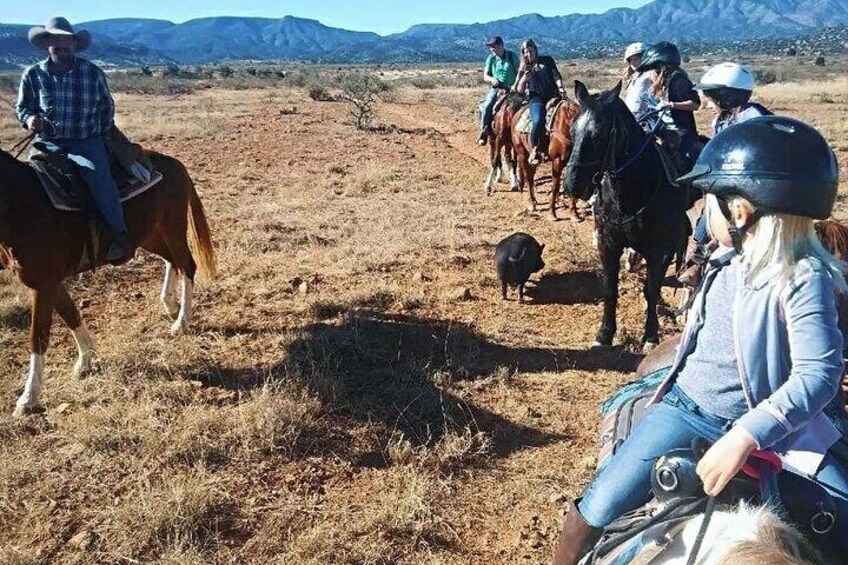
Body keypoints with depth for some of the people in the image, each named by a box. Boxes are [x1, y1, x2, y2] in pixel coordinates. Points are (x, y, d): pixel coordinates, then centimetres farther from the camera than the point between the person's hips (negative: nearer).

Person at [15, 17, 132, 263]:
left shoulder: (93, 73, 3)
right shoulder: (33, 75, 4)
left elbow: (107, 108, 13)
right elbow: (22, 107, 13)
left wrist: (103, 137, 6)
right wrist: (29, 119, -9)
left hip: (87, 141, -2)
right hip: (48, 142, 3)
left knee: (98, 175, -29)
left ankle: (119, 236, -32)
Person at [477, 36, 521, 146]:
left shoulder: (512, 56, 0)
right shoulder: (491, 58, 5)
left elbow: (519, 73, 2)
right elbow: (485, 76, 7)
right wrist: (491, 79, -16)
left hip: (511, 88, -1)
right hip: (496, 89, 1)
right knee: (486, 107, -21)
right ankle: (484, 132, -11)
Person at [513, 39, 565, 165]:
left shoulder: (547, 60, 15)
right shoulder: (524, 68, 15)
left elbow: (556, 76, 11)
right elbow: (519, 90, 13)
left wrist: (560, 88, -9)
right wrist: (523, 80, -9)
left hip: (552, 96, 3)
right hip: (536, 99, -3)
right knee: (538, 122, -30)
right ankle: (534, 151, -20)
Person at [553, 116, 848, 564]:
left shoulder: (804, 279, -18)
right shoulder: (729, 258, 1)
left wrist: (744, 437, -35)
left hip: (768, 428, -3)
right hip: (686, 407, 4)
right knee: (597, 511, -7)